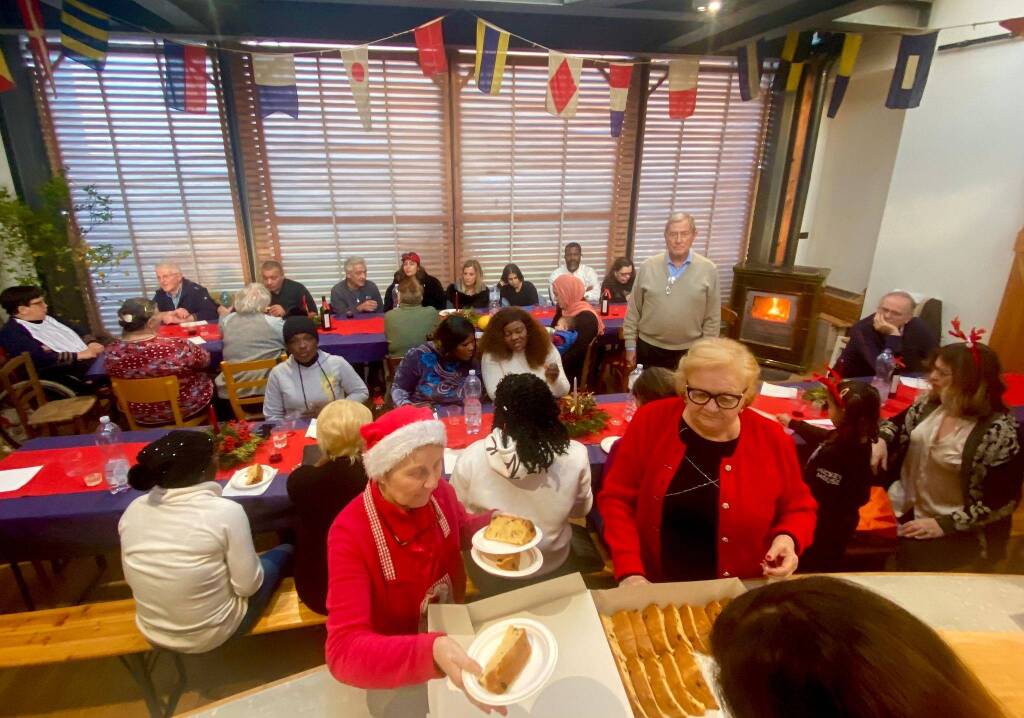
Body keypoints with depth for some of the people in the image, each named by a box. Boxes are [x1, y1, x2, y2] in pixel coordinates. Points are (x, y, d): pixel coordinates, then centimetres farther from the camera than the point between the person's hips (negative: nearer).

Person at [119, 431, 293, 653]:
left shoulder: (133, 510, -11)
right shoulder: (225, 511, -26)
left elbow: (132, 579, 3)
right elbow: (247, 586, -19)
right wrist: (252, 560, 2)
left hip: (153, 633, 5)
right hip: (213, 633, -5)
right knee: (285, 552, 16)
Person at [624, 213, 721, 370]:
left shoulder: (708, 270, -4)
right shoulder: (647, 267, -4)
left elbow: (712, 318, 0)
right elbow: (633, 310, 1)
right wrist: (630, 345, 0)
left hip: (689, 351, 0)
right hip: (648, 348, 0)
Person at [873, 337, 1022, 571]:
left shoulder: (1000, 432, -20)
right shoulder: (931, 402, -4)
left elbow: (1002, 502, -18)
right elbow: (897, 424, 13)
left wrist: (944, 524, -21)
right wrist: (881, 441, -10)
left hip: (958, 531, -5)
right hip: (908, 508, 5)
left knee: (911, 557, -21)